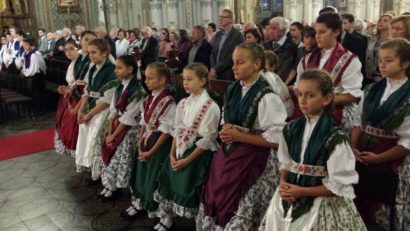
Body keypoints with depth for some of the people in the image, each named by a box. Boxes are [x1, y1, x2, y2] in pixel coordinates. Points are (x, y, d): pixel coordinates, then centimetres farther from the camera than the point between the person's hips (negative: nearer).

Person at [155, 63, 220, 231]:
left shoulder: (211, 107, -14)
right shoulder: (183, 103, 6)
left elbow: (206, 139, -16)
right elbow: (177, 131, 8)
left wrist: (187, 160, -14)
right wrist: (172, 154, -1)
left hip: (198, 157, -6)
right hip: (179, 153, 6)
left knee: (191, 192, -1)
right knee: (169, 185, 11)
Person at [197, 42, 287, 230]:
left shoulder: (266, 97, -17)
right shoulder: (232, 90, 6)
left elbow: (277, 140, -18)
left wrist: (240, 136, -17)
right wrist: (225, 132, -3)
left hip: (252, 163, -7)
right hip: (228, 156, 7)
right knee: (214, 207, 16)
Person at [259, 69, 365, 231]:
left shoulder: (335, 138, -16)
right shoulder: (291, 129, 0)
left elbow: (338, 186, -14)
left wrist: (302, 191, -16)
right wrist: (283, 183, -9)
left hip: (323, 203, -4)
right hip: (290, 198, 5)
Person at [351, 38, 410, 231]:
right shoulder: (372, 90, 7)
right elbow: (359, 122, 8)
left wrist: (378, 157, -16)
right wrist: (353, 148, -7)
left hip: (392, 160, -4)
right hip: (362, 153, 5)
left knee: (386, 215, 7)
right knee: (358, 206, 13)